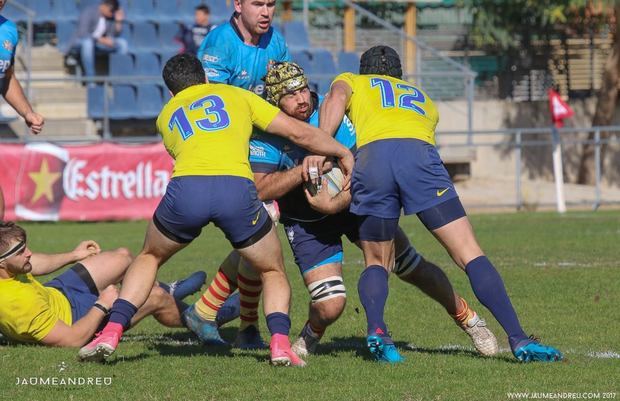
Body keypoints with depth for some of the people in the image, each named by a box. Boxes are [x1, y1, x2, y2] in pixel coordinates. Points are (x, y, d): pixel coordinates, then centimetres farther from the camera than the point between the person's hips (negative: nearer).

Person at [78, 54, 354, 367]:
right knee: (273, 273, 21)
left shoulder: (166, 115, 33)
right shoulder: (236, 95, 28)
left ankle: (111, 332, 15)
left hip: (185, 188, 1)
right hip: (237, 187, -1)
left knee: (149, 257, 31)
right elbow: (299, 133, 24)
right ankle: (280, 343, -4)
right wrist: (343, 153, 39)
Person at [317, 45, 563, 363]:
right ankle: (518, 339, -12)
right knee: (470, 254, 0)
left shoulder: (351, 82, 33)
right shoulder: (423, 99, 42)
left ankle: (376, 330, -12)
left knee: (376, 263, 16)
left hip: (370, 158, -1)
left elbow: (335, 98, 10)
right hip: (420, 155, 1)